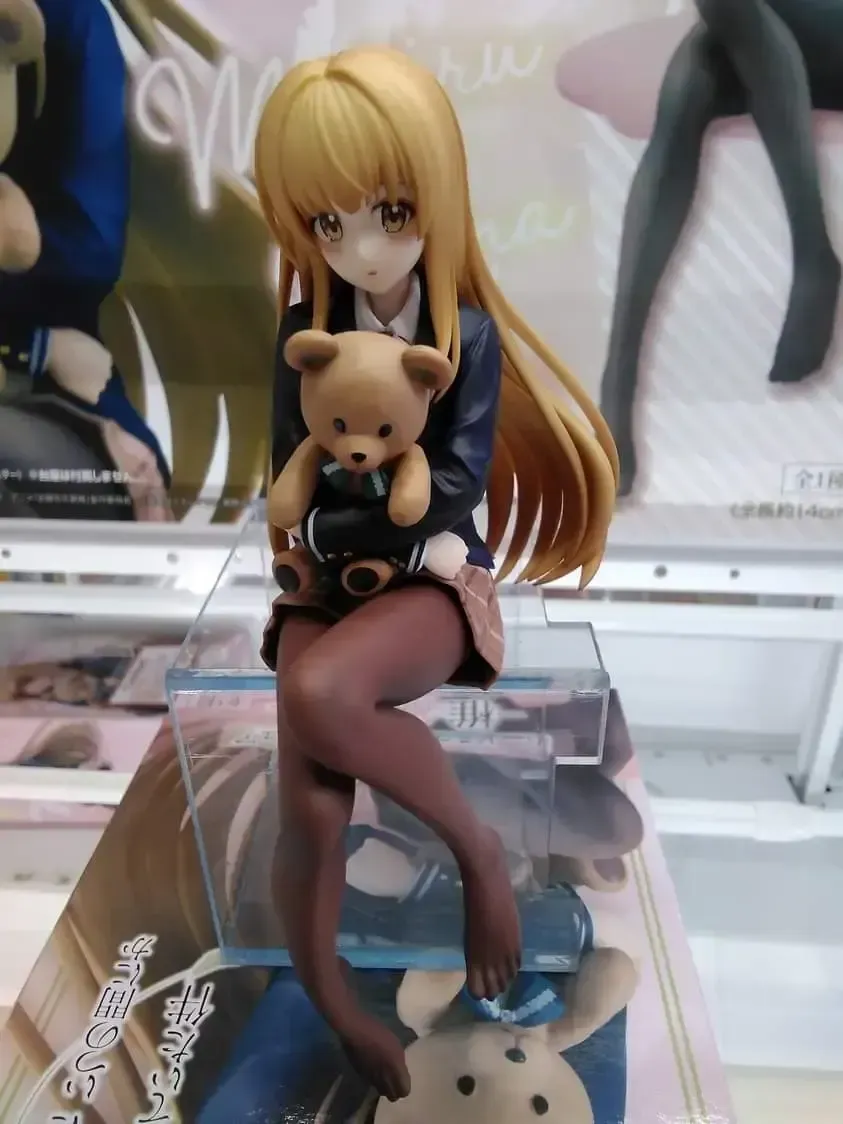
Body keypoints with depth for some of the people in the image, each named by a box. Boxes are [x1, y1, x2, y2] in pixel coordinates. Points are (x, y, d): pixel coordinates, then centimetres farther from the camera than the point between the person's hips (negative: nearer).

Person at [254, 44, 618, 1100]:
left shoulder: (471, 335, -4)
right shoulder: (305, 333, 2)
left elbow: (455, 493, -9)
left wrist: (339, 525, -10)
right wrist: (392, 518, -12)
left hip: (436, 576, -2)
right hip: (331, 578, 3)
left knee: (319, 697, -36)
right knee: (309, 815, -18)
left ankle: (476, 845, -9)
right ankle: (324, 1002, 9)